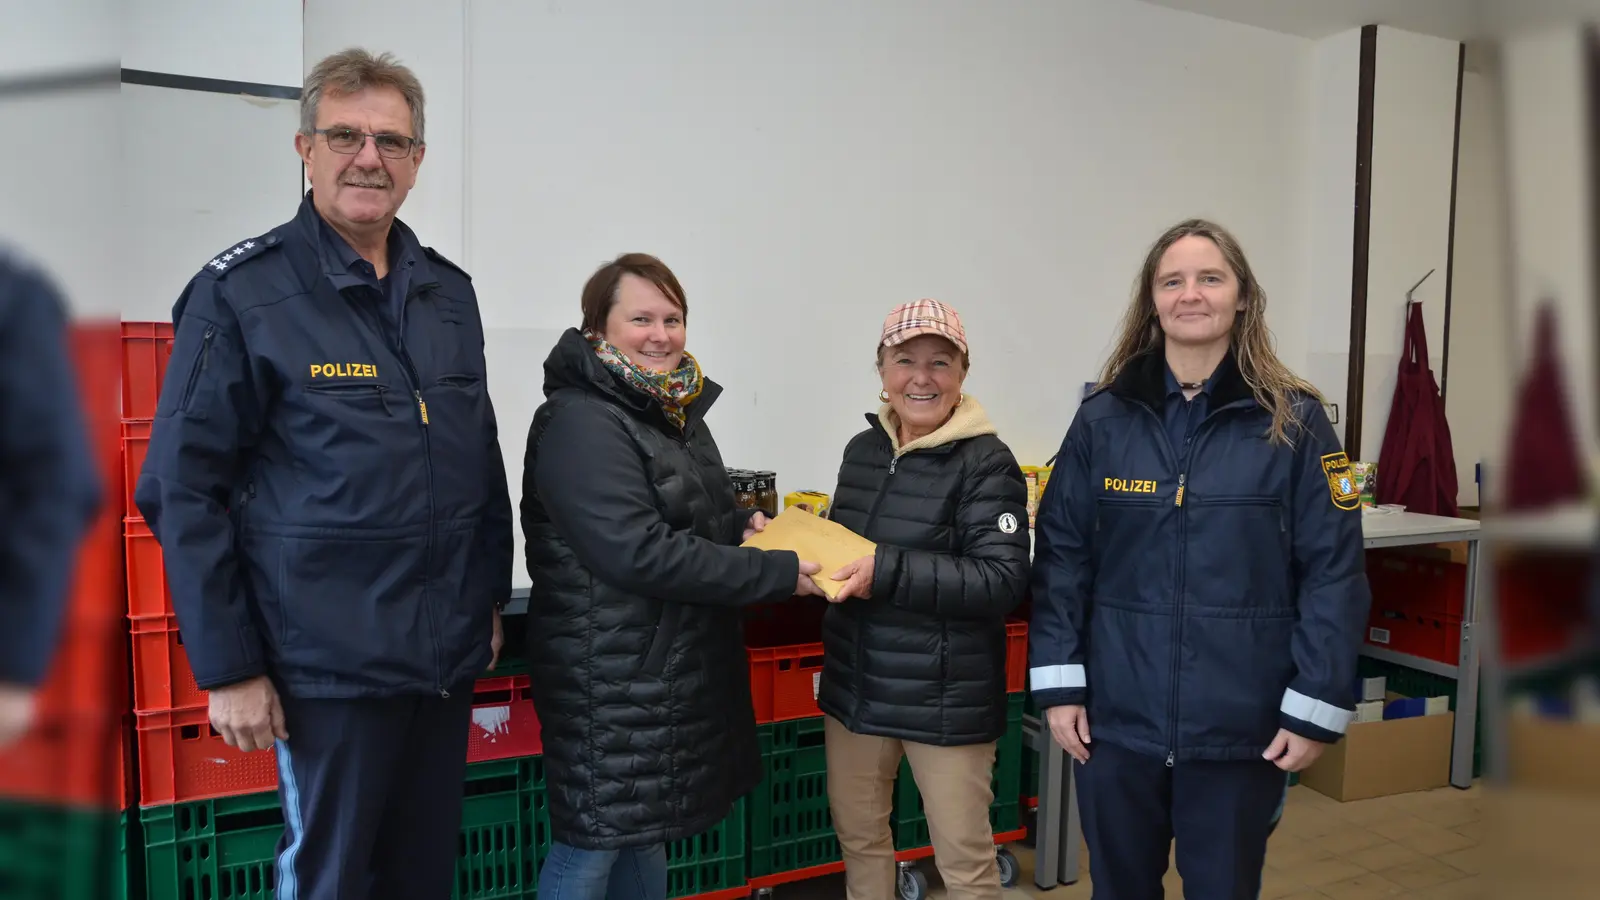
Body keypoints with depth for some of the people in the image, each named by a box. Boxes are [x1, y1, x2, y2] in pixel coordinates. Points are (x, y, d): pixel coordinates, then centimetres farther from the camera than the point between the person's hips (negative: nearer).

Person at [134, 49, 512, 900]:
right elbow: (183, 491, -9)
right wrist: (228, 668, -11)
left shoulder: (449, 291, 6)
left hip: (449, 655, 5)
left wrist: (491, 599, 13)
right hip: (331, 664, -5)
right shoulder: (239, 294, -10)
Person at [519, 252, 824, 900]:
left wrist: (742, 527, 2)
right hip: (610, 675, -9)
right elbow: (640, 553, -27)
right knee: (596, 837, 2)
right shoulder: (582, 424, -18)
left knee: (647, 826, 19)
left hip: (673, 669, 9)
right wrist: (778, 574, -25)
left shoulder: (676, 413, 12)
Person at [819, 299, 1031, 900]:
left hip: (946, 694, -6)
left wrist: (887, 572, -30)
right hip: (856, 684, 6)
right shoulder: (862, 449, 6)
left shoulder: (987, 462, -14)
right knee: (858, 836, 22)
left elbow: (1002, 580, -23)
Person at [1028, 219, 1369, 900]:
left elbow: (1334, 573, -4)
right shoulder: (1102, 419, 0)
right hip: (1116, 719, 2)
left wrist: (1315, 708, -8)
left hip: (1241, 727, -1)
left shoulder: (1294, 422, -4)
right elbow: (1061, 558, 1)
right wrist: (1057, 685, -4)